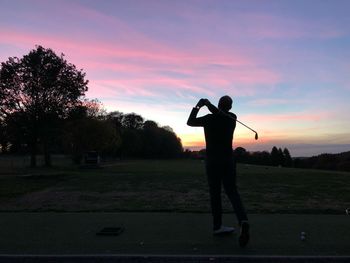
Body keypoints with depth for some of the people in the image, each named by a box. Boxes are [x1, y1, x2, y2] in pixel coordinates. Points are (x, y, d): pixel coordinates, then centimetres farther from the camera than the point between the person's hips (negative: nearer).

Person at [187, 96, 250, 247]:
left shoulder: (209, 119, -8)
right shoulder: (232, 118, 1)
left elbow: (190, 122, 6)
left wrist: (198, 106, 11)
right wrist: (208, 104, 13)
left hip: (212, 161, -1)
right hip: (228, 160, 2)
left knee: (215, 193, 8)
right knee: (232, 191, 5)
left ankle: (218, 225, 12)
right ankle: (243, 221, -16)